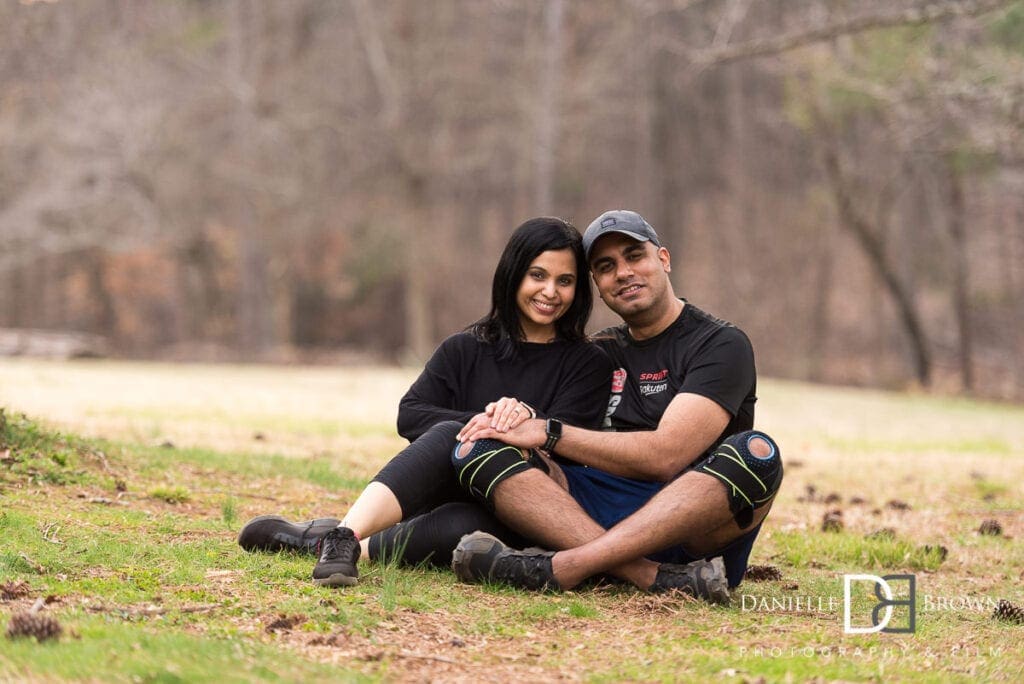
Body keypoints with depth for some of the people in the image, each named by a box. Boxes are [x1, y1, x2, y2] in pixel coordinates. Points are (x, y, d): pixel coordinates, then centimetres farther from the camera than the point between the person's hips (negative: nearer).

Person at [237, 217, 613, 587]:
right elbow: (409, 416, 0)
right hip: (441, 495, 2)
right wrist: (482, 422, -15)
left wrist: (529, 418, -28)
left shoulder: (588, 365, 8)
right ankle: (344, 533, -48)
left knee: (462, 529, -39)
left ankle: (335, 542, -31)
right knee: (448, 435, -34)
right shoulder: (465, 349, 13)